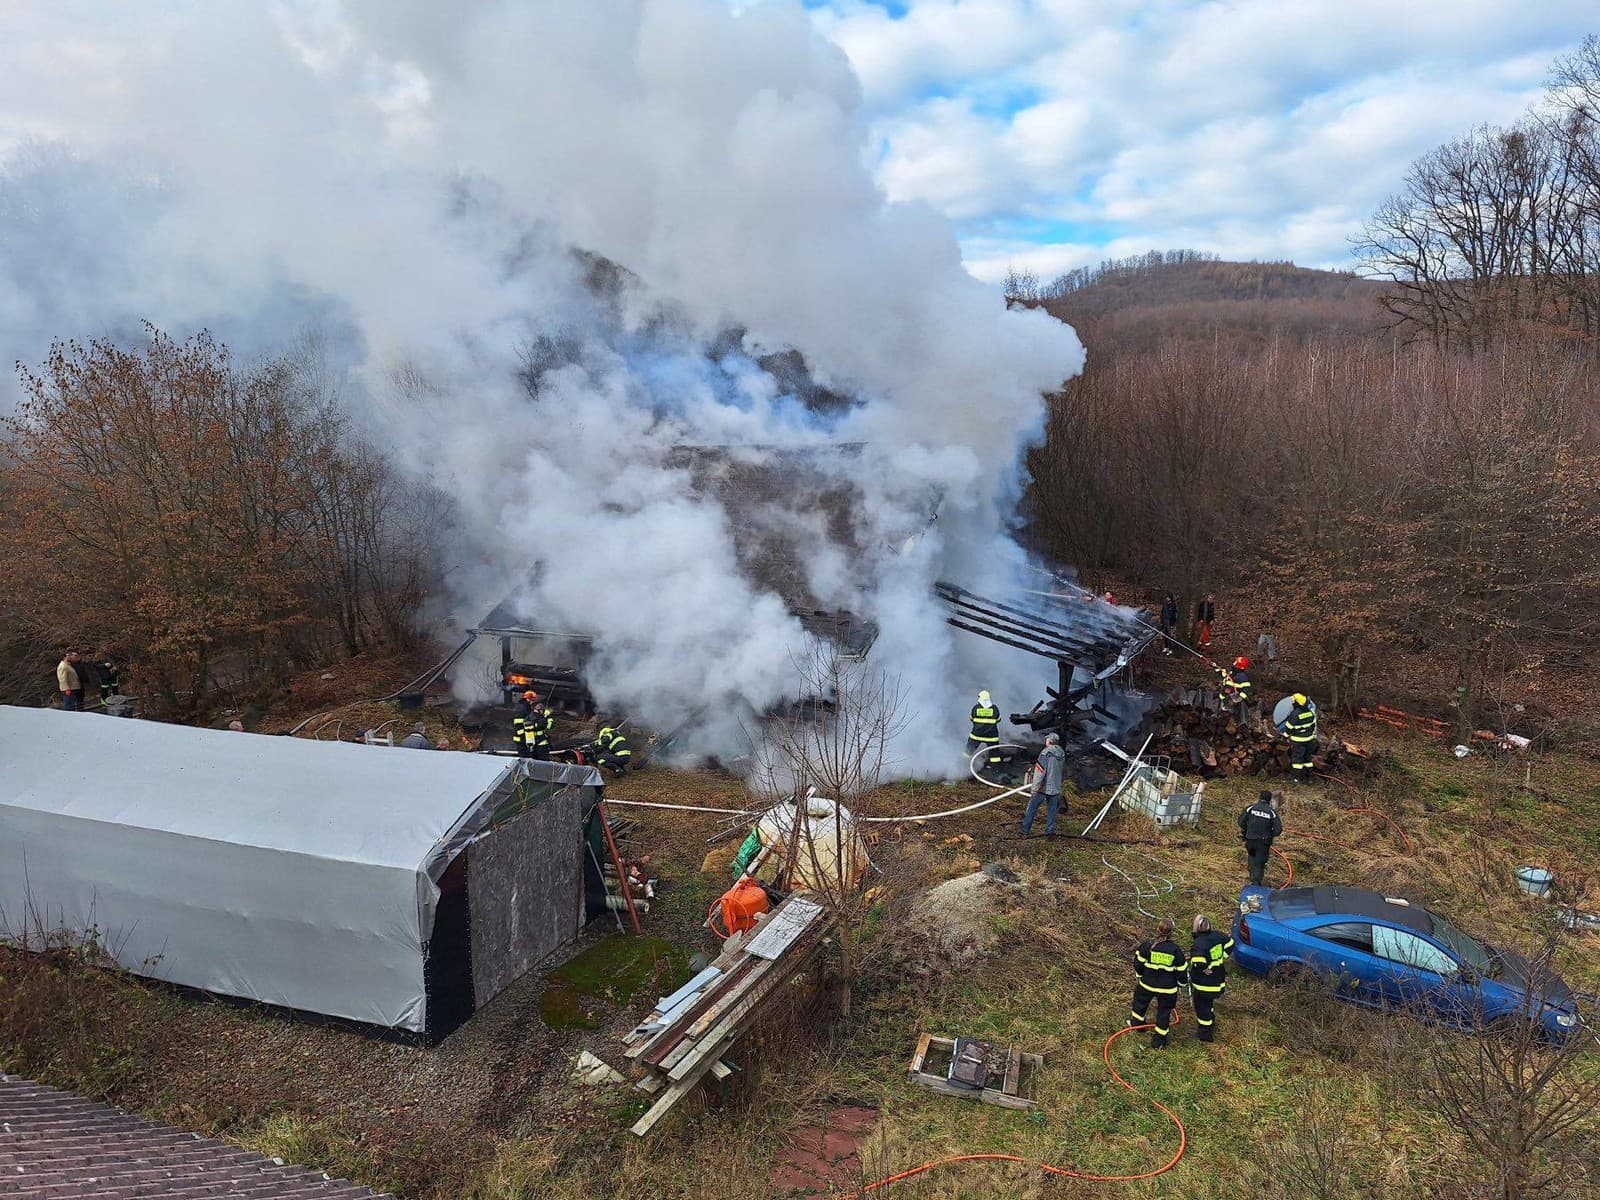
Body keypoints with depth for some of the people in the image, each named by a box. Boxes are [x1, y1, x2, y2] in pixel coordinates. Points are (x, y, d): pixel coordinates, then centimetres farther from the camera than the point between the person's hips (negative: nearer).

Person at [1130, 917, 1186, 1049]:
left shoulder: (1147, 945, -15)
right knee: (1164, 1012, 15)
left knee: (1140, 1002, 28)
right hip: (1168, 989, -1)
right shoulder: (1176, 950, -16)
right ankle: (1158, 1042, 22)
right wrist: (1181, 982, 14)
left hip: (1147, 985, 1)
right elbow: (1181, 971, -6)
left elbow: (1138, 964, -5)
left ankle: (1136, 1023, 49)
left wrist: (1140, 974, 16)